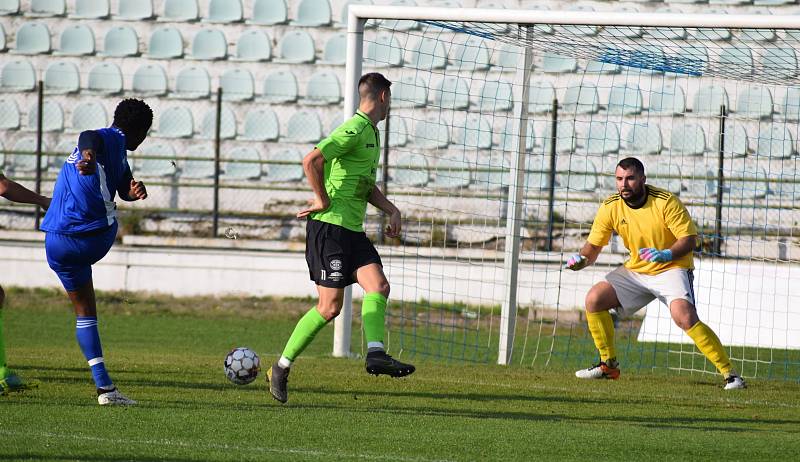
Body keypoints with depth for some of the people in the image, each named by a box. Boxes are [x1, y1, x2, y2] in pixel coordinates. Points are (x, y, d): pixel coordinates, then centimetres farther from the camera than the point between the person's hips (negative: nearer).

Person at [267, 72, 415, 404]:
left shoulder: (372, 133, 18)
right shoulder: (354, 130, -13)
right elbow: (311, 161, -25)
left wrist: (392, 211, 15)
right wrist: (323, 201, -17)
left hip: (352, 230, 9)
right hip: (330, 227, -9)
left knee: (378, 286, -9)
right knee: (330, 305, -9)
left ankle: (376, 354, -16)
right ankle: (281, 368, -1)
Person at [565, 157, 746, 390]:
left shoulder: (665, 202, -19)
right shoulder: (610, 207, -7)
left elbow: (689, 239, -19)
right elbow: (593, 245, 1)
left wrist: (666, 254, -36)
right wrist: (581, 259, -20)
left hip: (671, 269, -6)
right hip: (635, 271, 6)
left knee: (684, 317, -29)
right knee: (594, 299, -8)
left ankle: (729, 373, -23)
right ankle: (609, 365, 9)